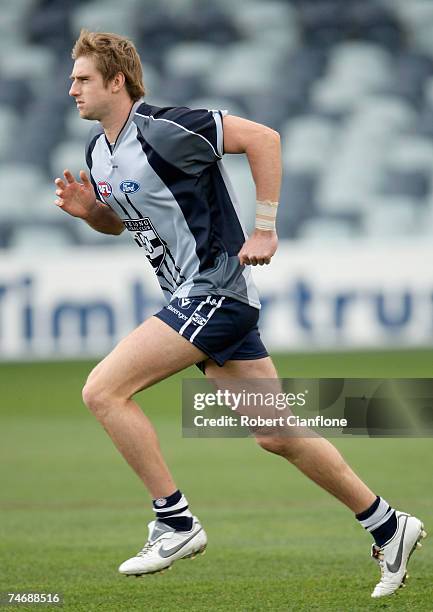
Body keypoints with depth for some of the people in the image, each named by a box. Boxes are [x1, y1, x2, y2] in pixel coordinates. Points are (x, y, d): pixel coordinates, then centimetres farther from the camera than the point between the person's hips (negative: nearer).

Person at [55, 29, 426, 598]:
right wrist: (88, 209, 4)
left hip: (215, 289, -9)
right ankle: (388, 527, 18)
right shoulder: (98, 150, 10)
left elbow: (262, 137, -16)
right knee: (276, 434, 9)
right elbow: (117, 221, 27)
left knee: (103, 391, -16)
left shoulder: (160, 129, -17)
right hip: (194, 296, 9)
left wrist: (265, 230, -15)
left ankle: (176, 523, -8)